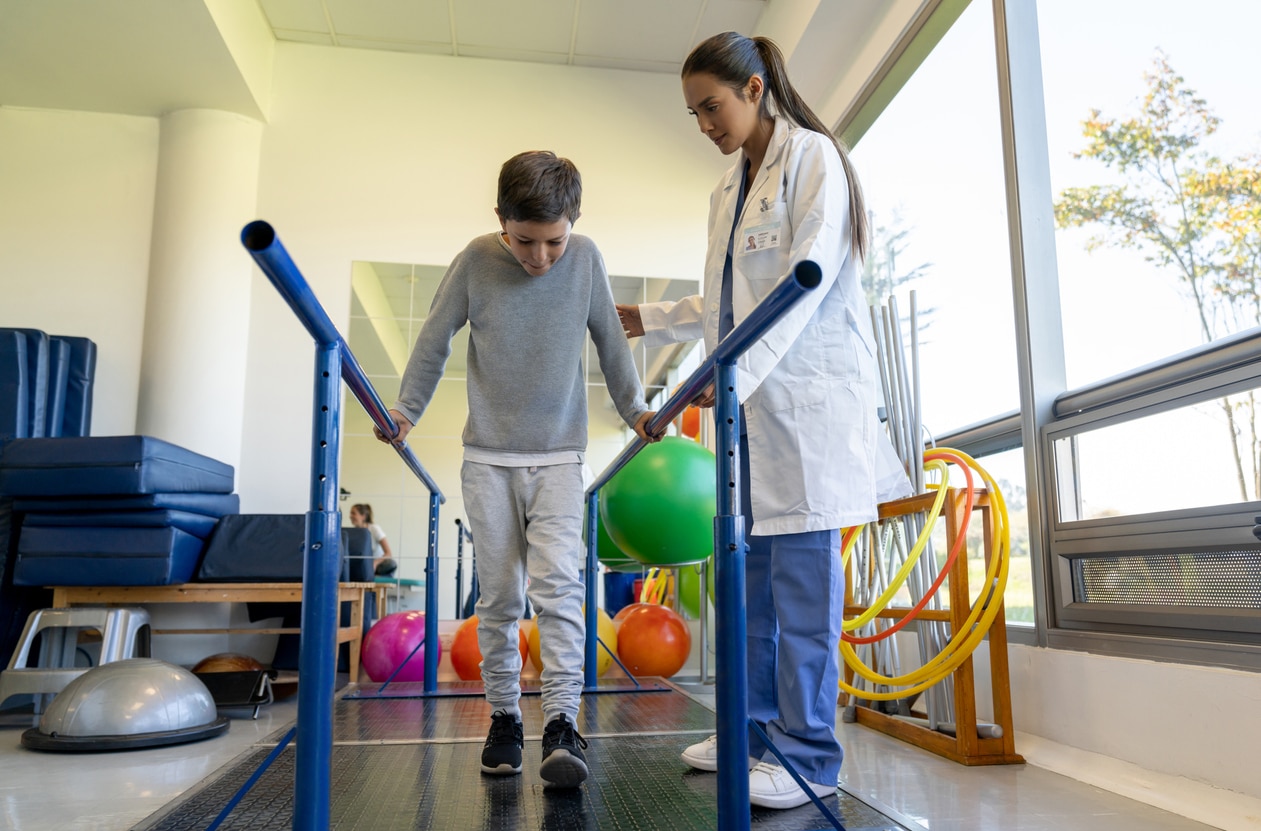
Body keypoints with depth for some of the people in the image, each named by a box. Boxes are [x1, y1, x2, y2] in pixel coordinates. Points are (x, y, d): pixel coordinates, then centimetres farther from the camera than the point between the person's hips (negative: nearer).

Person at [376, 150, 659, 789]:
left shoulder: (586, 259, -3)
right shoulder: (475, 262, -6)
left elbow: (608, 339, 10)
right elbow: (435, 340, 6)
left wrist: (634, 408, 11)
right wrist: (406, 410, 2)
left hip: (559, 456, 0)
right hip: (488, 456, 0)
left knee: (557, 583, -13)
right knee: (498, 594, 5)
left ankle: (562, 724, -9)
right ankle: (503, 717, 18)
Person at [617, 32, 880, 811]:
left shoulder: (812, 156, -3)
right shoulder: (727, 191, 20)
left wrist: (738, 372, -22)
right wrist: (650, 319, 24)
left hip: (808, 392, -8)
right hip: (752, 398, 8)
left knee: (803, 571, -6)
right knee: (748, 566, 10)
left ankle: (808, 754, 5)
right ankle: (757, 729, 22)